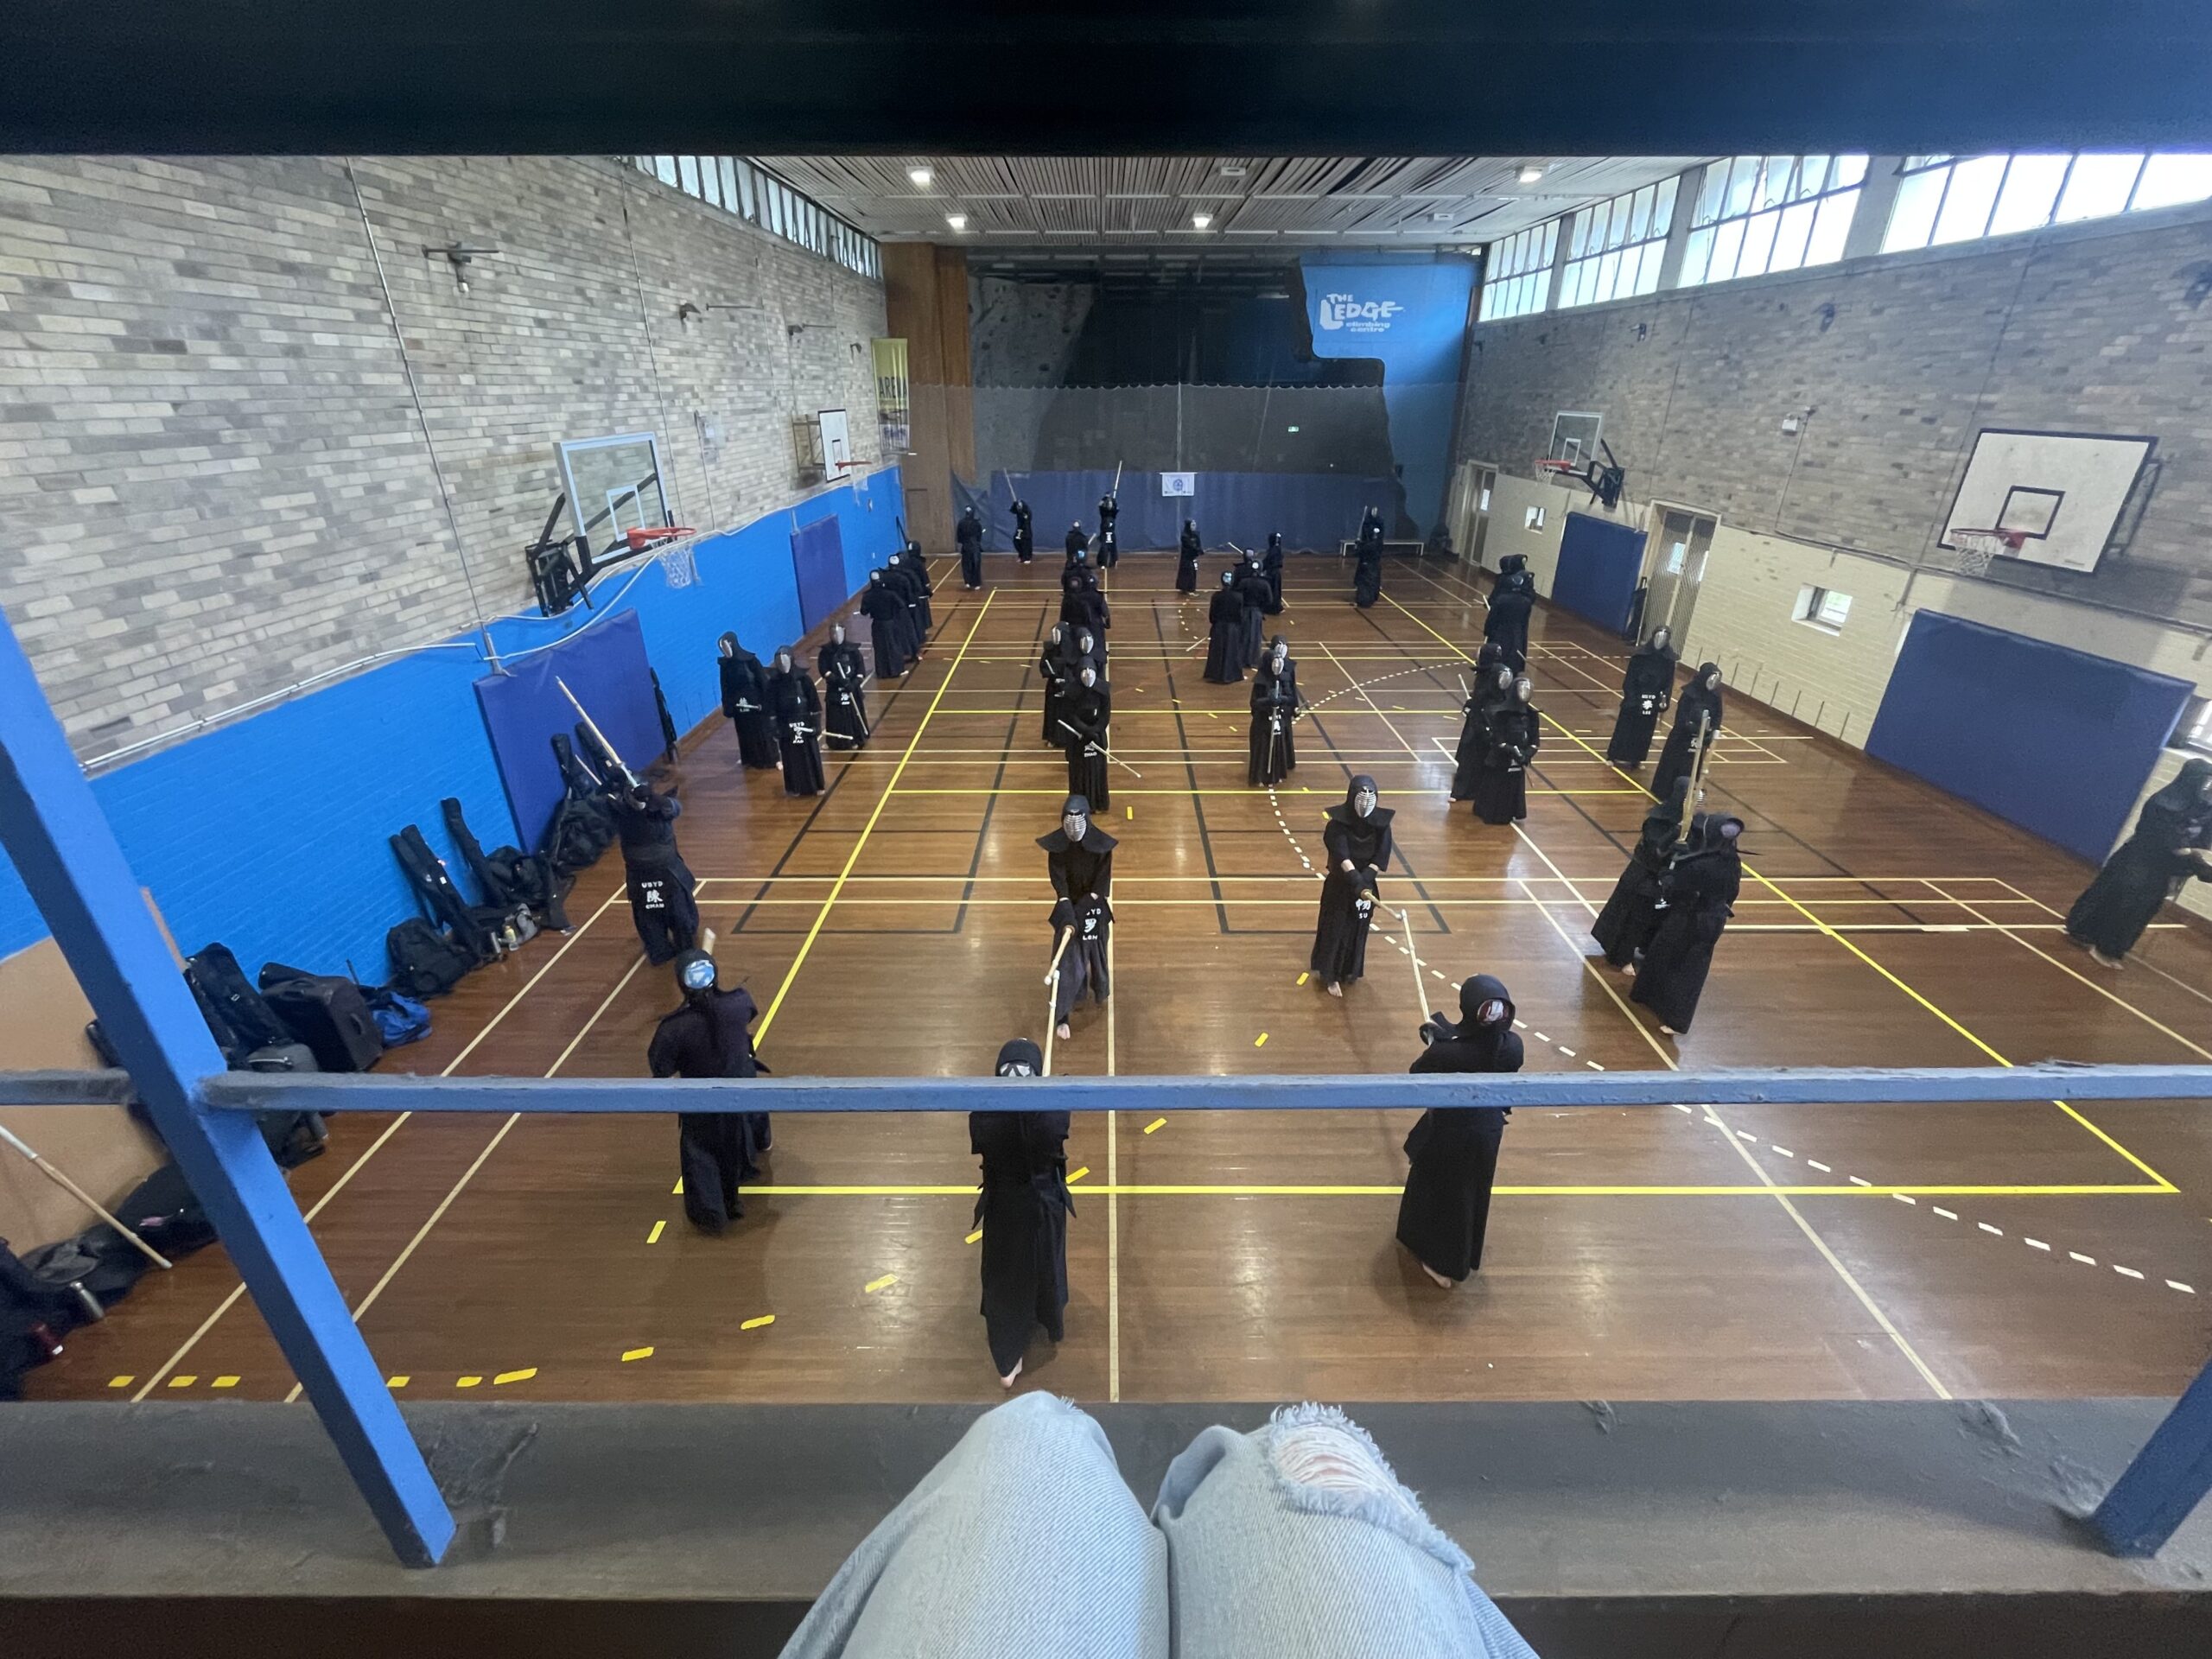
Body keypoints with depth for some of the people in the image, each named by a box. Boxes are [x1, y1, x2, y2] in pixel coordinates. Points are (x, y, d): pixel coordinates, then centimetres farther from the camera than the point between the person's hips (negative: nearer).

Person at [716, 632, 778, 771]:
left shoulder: (750, 660, -14)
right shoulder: (725, 664, -2)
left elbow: (763, 681, -12)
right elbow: (725, 687, 2)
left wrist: (765, 701, -15)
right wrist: (727, 706, 0)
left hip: (755, 701, -4)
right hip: (738, 704, 4)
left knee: (761, 731, 6)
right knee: (745, 732, 14)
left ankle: (769, 759, 18)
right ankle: (751, 758, 31)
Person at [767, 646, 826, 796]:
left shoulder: (804, 678, -8)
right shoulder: (774, 681, -3)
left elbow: (814, 703, -4)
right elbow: (772, 707, 1)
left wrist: (817, 723, -5)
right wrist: (774, 727, -2)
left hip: (804, 723, -1)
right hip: (786, 725, 1)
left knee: (810, 755, 6)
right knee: (791, 758, 8)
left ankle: (816, 786, 18)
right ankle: (794, 787, 20)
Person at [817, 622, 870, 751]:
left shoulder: (852, 649, -4)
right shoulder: (825, 651, -4)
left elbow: (861, 670, -5)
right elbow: (824, 671, -8)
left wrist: (855, 683, -20)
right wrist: (838, 680, -22)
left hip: (852, 689, 0)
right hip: (834, 691, 0)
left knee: (855, 715, 6)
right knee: (836, 718, 3)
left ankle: (857, 740, 20)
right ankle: (838, 742, 15)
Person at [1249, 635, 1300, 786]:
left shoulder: (1287, 676, -5)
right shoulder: (1261, 680, -16)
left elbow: (1292, 697, 3)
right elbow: (1254, 702, -16)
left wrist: (1283, 699, -15)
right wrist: (1268, 701, -31)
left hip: (1282, 718, 4)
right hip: (1263, 719, -4)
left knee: (1280, 744, 14)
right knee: (1262, 747, 3)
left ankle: (1277, 774, 30)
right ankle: (1260, 775, 17)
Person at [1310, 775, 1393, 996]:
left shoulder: (1381, 824, -12)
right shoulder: (1338, 823, -22)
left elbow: (1381, 859, -15)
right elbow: (1343, 858, -33)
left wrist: (1364, 881, -29)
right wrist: (1357, 883, -46)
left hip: (1366, 884, 3)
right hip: (1339, 885, -3)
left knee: (1358, 930, 17)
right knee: (1335, 929, 6)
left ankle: (1349, 970, 40)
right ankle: (1330, 975, 25)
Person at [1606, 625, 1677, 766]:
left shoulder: (1669, 657, -2)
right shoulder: (1641, 653, -10)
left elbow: (1669, 681, 1)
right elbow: (1630, 676, -8)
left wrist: (1665, 700, -7)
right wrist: (1629, 695, -13)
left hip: (1653, 698, 3)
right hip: (1636, 695, -3)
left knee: (1645, 729, 9)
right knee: (1626, 725, 4)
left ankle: (1635, 757, 19)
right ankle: (1618, 755, 14)